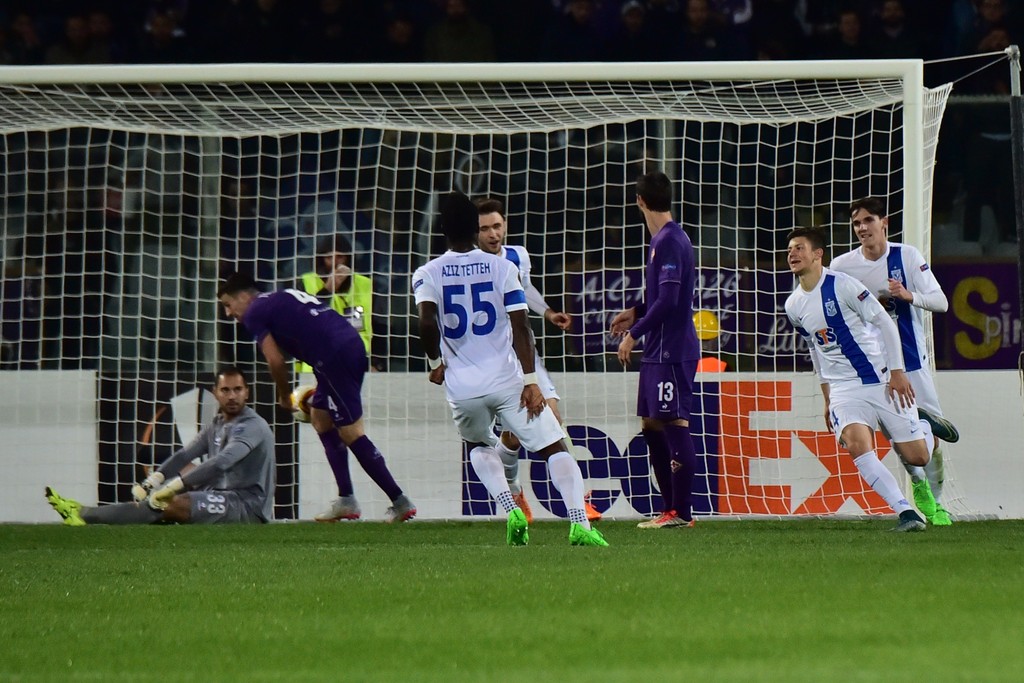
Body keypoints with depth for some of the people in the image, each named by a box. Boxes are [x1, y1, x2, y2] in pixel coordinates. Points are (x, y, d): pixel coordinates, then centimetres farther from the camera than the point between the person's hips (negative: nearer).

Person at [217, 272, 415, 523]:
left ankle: (400, 502, -8)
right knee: (320, 417, 20)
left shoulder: (254, 313, 5)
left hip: (335, 355, -9)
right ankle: (346, 500, 17)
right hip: (353, 343, 9)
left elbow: (275, 361, -1)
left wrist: (284, 396, 16)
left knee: (351, 433, -5)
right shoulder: (283, 299, 30)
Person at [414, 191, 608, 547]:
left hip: (463, 387, 1)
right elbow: (520, 326, -7)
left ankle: (511, 511, 5)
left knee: (479, 445, 29)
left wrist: (435, 362, 1)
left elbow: (427, 322, -17)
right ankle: (580, 523, -18)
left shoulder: (428, 274, 1)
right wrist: (531, 381, -7)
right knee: (554, 448, 3)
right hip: (506, 380, -1)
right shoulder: (502, 268, 1)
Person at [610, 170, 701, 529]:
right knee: (652, 426, 12)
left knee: (675, 426, -8)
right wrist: (636, 313, 20)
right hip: (658, 351, 10)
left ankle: (682, 512, -7)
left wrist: (634, 333, -16)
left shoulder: (670, 242, -15)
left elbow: (668, 301, -21)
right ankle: (670, 509, 17)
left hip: (673, 351, -10)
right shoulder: (663, 240, 15)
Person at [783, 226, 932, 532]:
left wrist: (897, 371, -12)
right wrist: (827, 398, 22)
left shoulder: (842, 285, -12)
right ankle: (905, 512, -24)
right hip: (843, 389, 4)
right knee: (857, 445, -26)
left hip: (882, 380, -4)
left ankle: (924, 428, 34)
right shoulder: (793, 306, 6)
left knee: (917, 457, -3)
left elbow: (884, 323, -8)